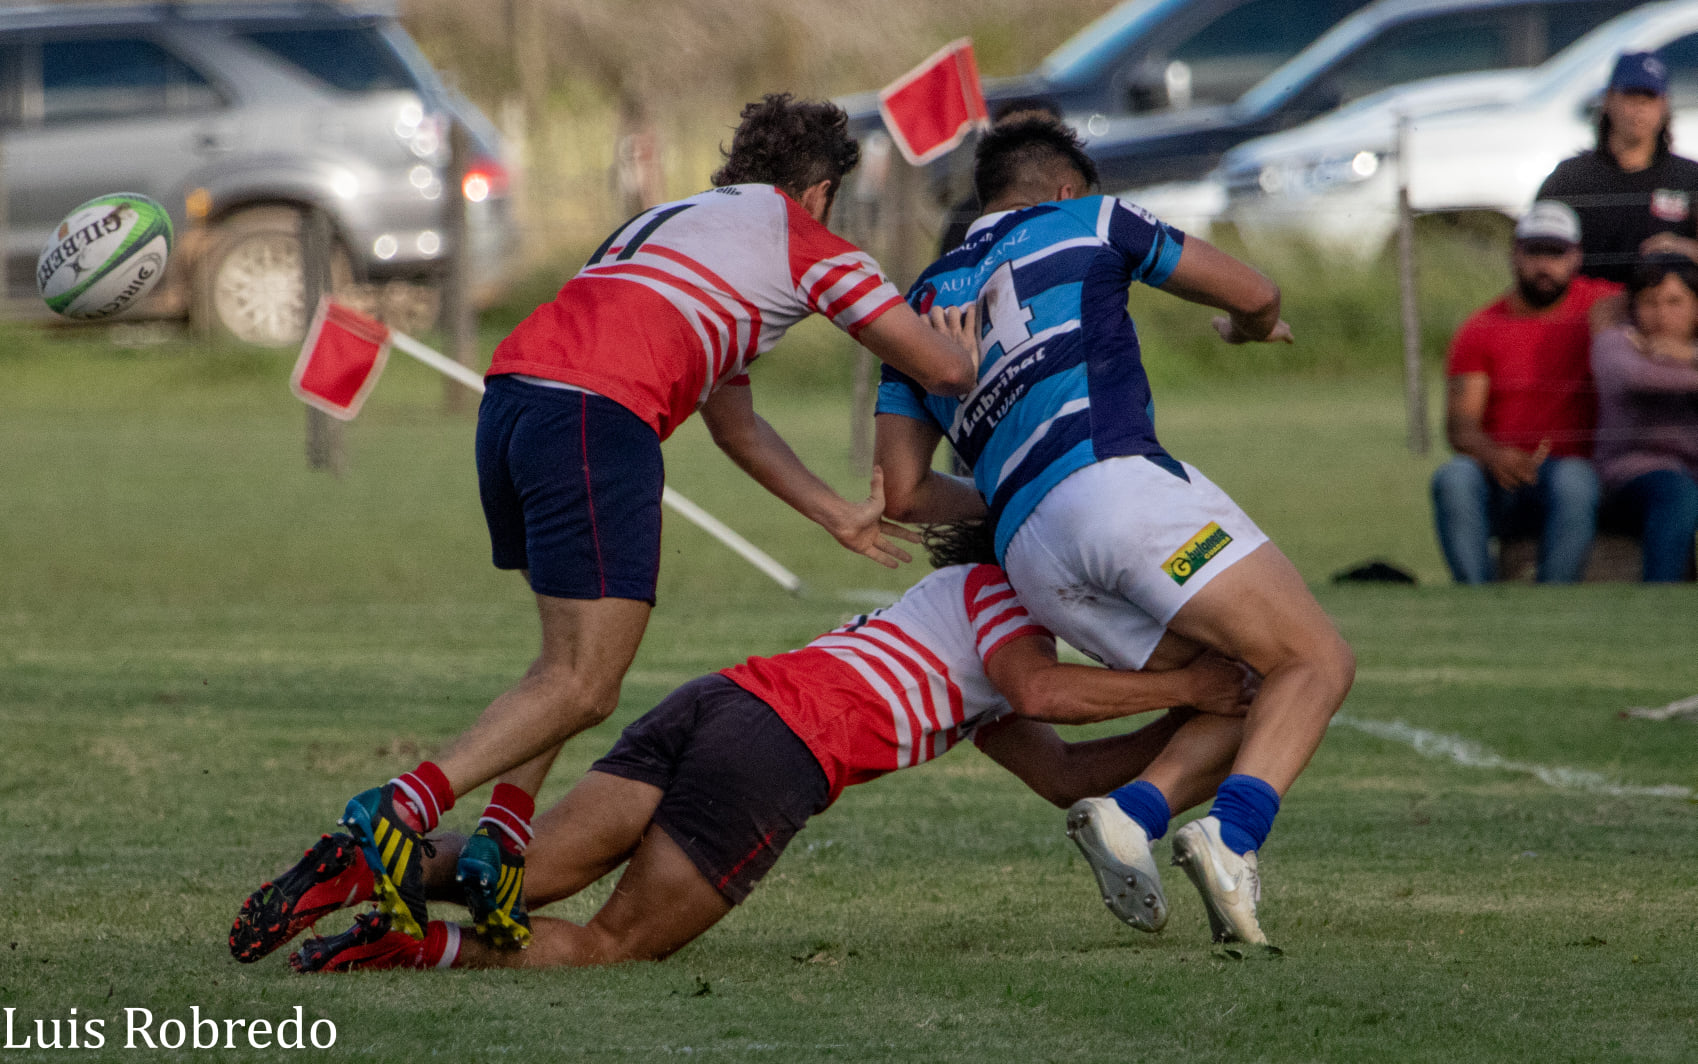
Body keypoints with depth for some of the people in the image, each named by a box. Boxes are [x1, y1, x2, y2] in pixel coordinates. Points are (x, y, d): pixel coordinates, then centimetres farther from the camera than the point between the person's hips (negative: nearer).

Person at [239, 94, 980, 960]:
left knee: (572, 659, 22)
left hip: (511, 393, 8)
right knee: (584, 687, -8)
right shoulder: (801, 237, 16)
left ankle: (501, 834, 3)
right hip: (598, 411, -8)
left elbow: (734, 425, 43)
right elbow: (940, 369, 17)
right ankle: (401, 810, -23)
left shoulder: (672, 218, 37)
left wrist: (838, 515, 46)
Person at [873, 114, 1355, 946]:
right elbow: (1252, 293, 21)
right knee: (1315, 663, -4)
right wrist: (1249, 327, 45)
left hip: (1031, 555, 6)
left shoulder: (923, 303, 27)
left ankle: (1132, 813, -11)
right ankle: (1232, 834, -29)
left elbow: (902, 494, 21)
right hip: (1119, 481, -6)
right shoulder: (1086, 222, 17)